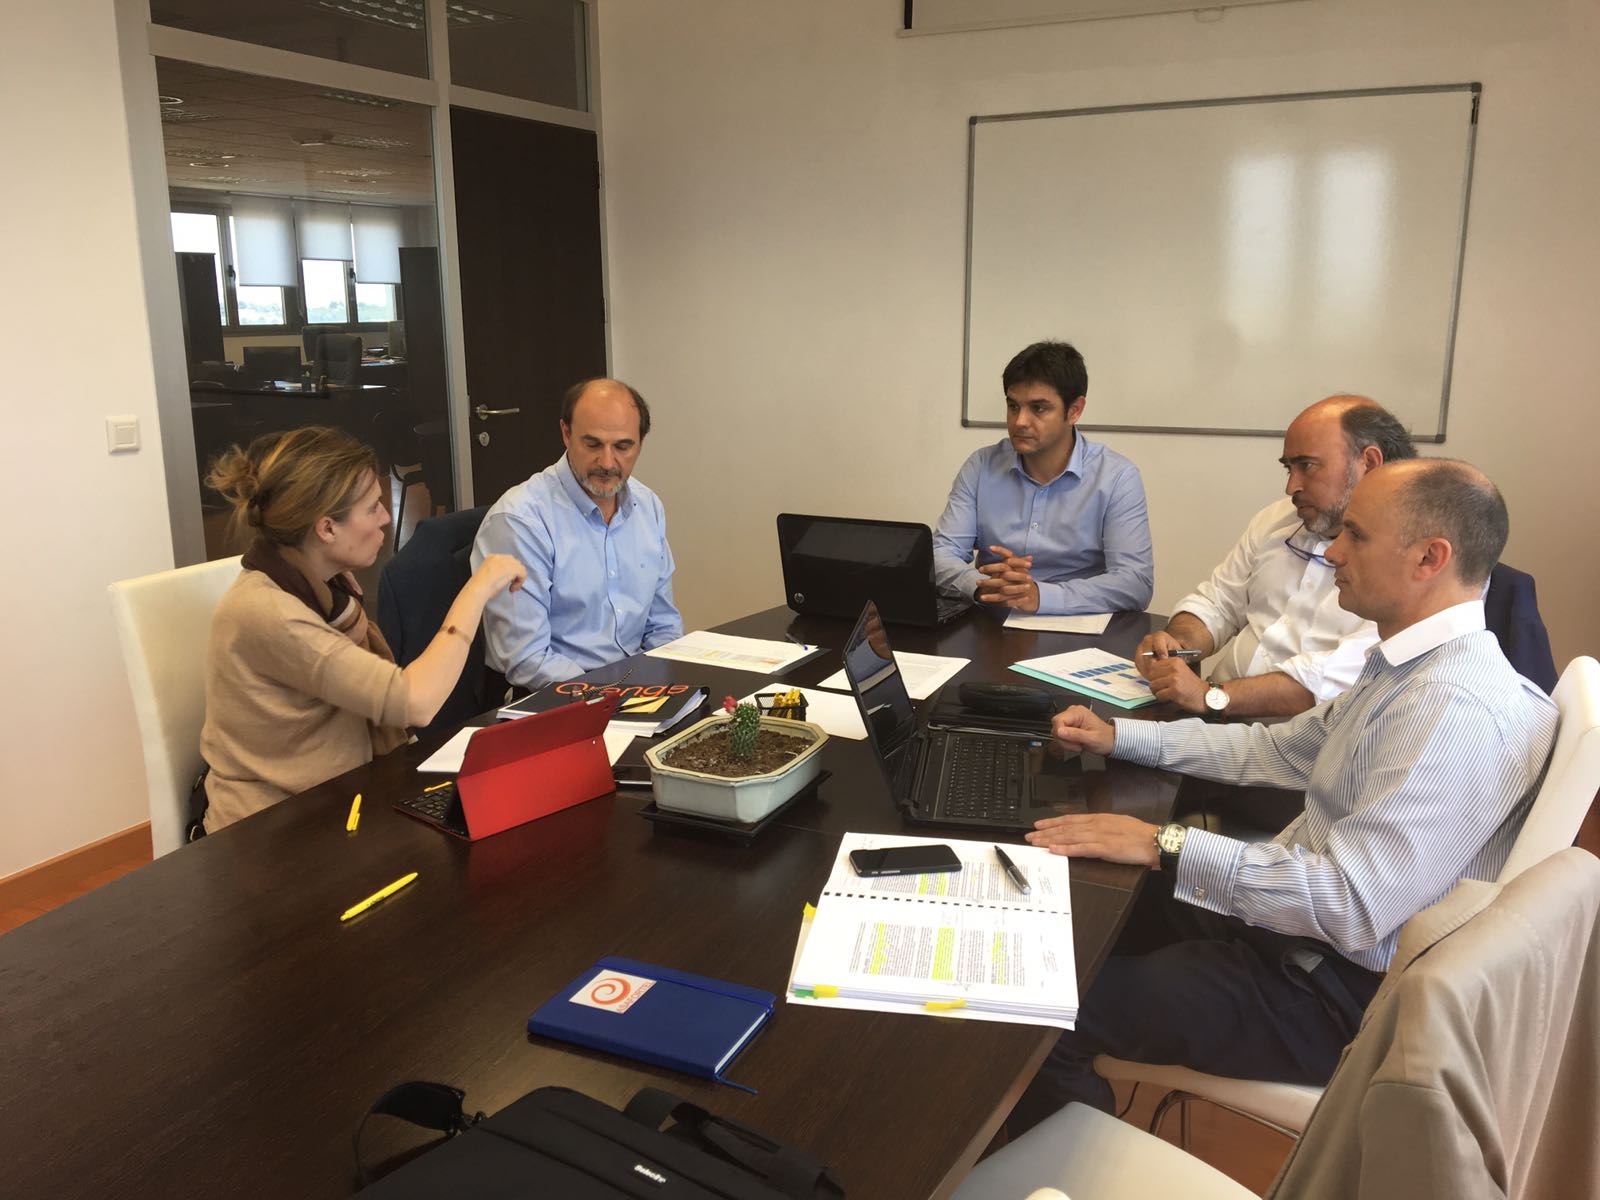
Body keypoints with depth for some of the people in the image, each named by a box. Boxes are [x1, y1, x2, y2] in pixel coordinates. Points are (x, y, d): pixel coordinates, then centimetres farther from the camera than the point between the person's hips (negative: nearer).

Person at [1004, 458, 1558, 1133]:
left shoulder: (1457, 709, -27)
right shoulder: (1411, 665, 6)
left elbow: (1351, 907, -31)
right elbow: (1281, 749, 17)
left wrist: (1167, 846, -28)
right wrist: (1119, 737, 12)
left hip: (1337, 989, -10)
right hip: (1295, 912, 10)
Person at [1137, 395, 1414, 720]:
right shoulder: (1276, 521, 13)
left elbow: (1342, 676, -23)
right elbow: (1216, 604, 18)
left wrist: (1211, 696, -29)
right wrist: (1178, 644, -5)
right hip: (1219, 721, 7)